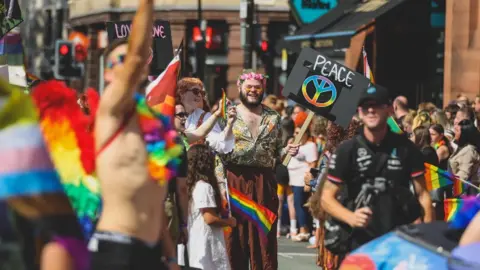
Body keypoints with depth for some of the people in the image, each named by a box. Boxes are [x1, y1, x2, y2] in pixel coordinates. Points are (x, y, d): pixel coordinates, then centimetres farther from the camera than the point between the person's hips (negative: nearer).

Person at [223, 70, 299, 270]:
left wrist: (287, 150, -6)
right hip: (235, 180, -2)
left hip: (264, 182, 2)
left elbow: (277, 151, 16)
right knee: (236, 233, -2)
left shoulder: (273, 118, 11)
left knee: (264, 234, 1)